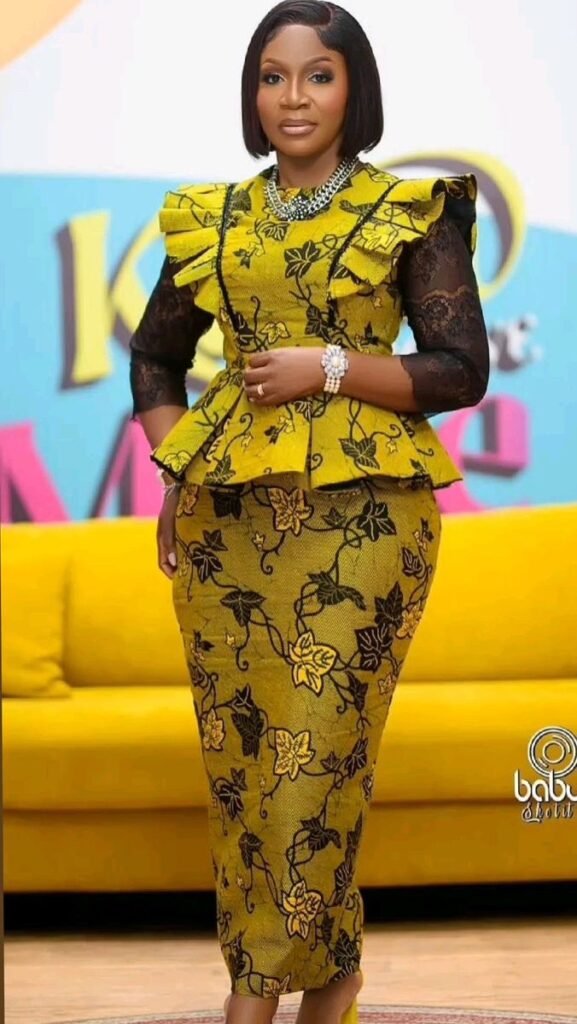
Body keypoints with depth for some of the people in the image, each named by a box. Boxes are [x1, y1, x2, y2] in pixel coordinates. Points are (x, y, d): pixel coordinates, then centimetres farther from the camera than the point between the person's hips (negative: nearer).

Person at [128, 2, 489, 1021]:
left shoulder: (413, 213, 2)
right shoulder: (207, 220, 13)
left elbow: (462, 368, -2)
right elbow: (153, 359, 21)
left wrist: (328, 367, -11)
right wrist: (177, 474, 7)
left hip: (360, 512, -4)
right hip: (225, 511, 4)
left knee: (321, 748, -8)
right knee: (235, 748, 2)